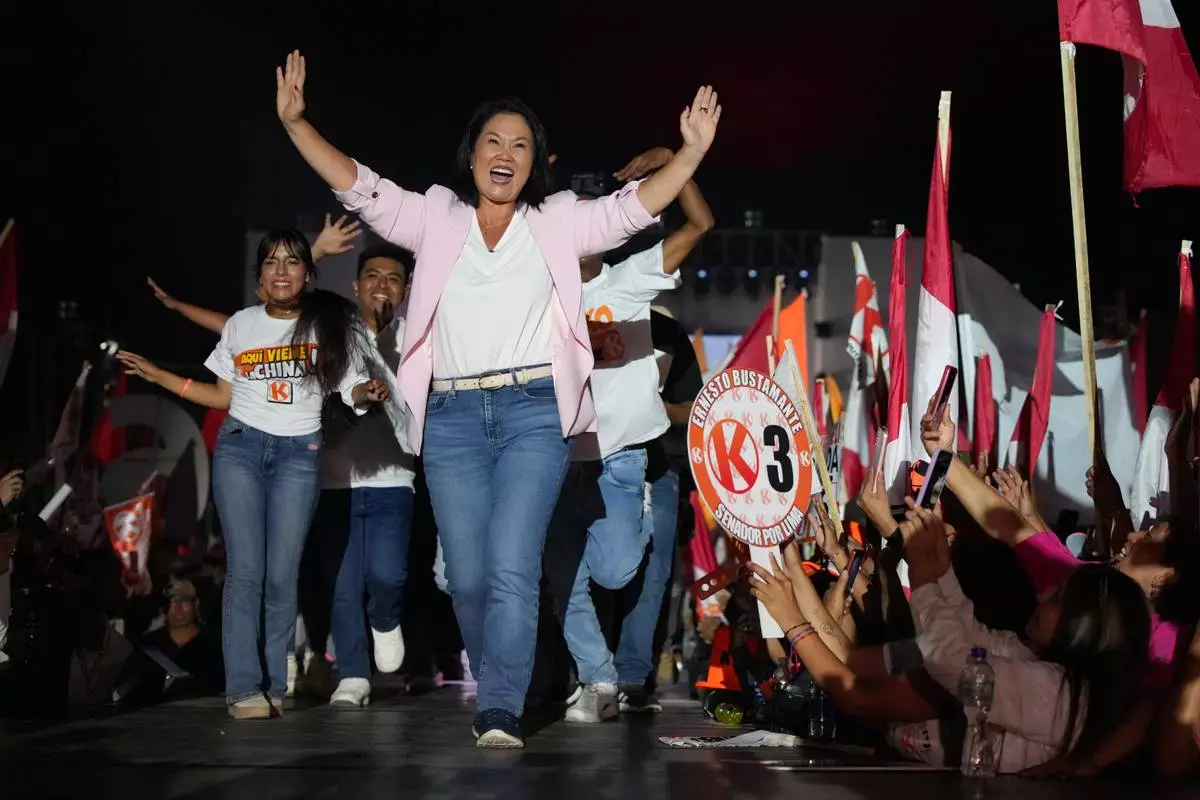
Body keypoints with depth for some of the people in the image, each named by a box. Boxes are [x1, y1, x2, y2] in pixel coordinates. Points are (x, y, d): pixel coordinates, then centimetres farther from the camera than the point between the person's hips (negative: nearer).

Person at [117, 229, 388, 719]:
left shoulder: (331, 325, 4)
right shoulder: (240, 325, 9)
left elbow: (351, 389, 0)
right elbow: (222, 396, 14)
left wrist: (368, 392, -23)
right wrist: (158, 375, 9)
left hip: (298, 455, -1)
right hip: (240, 447, 1)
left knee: (281, 576, -4)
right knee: (245, 571, -7)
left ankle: (274, 687, 4)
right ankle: (243, 688, -7)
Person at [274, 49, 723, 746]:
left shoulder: (559, 224, 10)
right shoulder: (434, 219, 12)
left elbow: (635, 207, 0)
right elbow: (360, 187, 6)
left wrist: (693, 149, -13)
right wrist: (295, 120, -3)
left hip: (535, 411, -2)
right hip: (451, 418, 2)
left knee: (512, 569, -13)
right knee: (468, 577, 3)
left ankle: (501, 712, -10)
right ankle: (498, 697, 22)